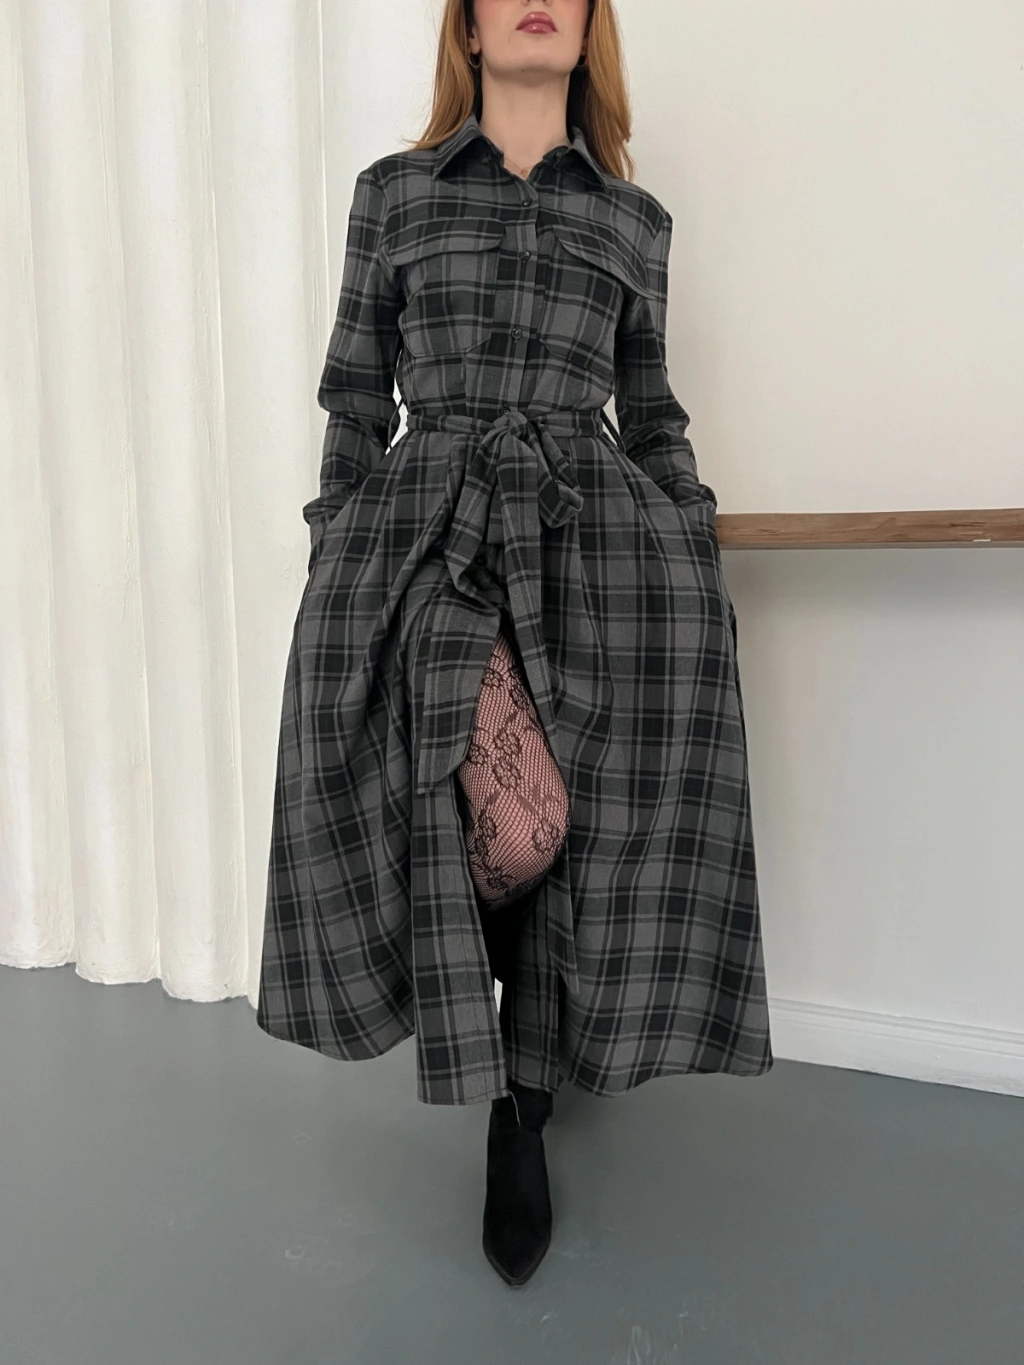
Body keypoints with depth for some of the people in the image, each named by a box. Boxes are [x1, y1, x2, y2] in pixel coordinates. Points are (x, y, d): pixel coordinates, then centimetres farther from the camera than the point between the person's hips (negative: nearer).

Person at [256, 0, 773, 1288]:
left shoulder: (634, 217, 18)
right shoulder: (392, 191, 14)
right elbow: (354, 396, 11)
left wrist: (699, 550, 13)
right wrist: (335, 560, 6)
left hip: (595, 541, 2)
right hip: (428, 537, -1)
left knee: (594, 828, -5)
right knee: (500, 830, -14)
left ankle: (525, 1106, 16)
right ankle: (505, 1096, 11)